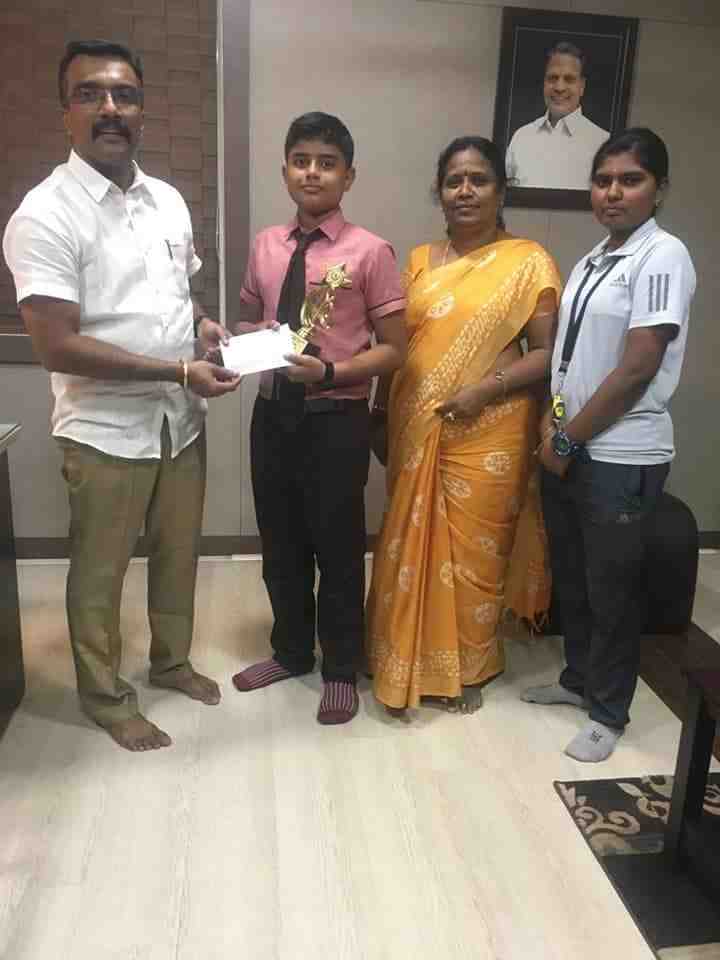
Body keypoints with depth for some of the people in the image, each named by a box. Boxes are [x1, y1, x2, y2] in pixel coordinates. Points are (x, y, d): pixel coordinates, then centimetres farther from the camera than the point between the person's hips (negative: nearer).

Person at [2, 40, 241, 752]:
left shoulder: (169, 201, 6)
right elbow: (57, 347, -21)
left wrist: (203, 324, -3)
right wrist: (179, 370, -23)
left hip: (181, 421, 6)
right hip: (105, 431, -6)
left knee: (178, 554, 20)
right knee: (99, 572, 11)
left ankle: (171, 660, 43)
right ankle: (106, 697, 32)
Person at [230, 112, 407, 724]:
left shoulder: (369, 251, -8)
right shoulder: (265, 246, 7)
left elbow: (394, 350, -7)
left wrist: (331, 372, -22)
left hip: (337, 419, -5)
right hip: (272, 412, 5)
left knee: (338, 547, 9)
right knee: (280, 543, 17)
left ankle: (342, 669, 30)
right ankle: (292, 652, 40)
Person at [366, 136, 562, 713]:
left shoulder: (527, 261, -4)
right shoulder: (418, 262, 10)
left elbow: (548, 353, -8)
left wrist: (483, 390, -19)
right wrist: (380, 414, 10)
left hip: (486, 435, -4)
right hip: (415, 431, 4)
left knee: (473, 551, 7)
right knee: (411, 546, 12)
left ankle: (468, 667, 27)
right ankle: (409, 659, 31)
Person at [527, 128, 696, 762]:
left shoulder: (662, 257, -12)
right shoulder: (592, 261, 11)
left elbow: (637, 369, -18)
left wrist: (567, 439, -12)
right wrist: (552, 433, 4)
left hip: (621, 459, -7)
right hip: (567, 450, 7)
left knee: (612, 589, 6)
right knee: (570, 576, 18)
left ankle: (609, 713, 25)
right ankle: (579, 678, 39)